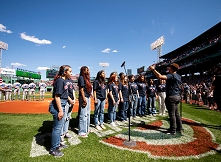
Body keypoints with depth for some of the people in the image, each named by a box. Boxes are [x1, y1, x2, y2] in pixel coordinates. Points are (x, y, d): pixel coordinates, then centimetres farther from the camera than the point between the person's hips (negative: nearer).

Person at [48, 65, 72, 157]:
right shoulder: (60, 81, -17)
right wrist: (60, 110, -22)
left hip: (62, 105, 10)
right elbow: (57, 96, -21)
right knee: (57, 127, 1)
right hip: (58, 106, -10)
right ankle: (53, 149, 17)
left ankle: (58, 144, 38)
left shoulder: (63, 80, 12)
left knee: (60, 126, 21)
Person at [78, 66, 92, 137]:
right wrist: (84, 99, -20)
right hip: (84, 97, -10)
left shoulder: (87, 78, 17)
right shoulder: (81, 77, -10)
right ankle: (82, 132, 7)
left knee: (88, 114, 18)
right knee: (83, 115, -4)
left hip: (88, 97, 10)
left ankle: (86, 129, 32)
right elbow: (81, 89, -16)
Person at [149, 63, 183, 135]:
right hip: (177, 96, 10)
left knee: (172, 114, -2)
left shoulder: (171, 76, -16)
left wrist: (153, 69, -23)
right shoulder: (178, 76, 12)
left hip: (171, 97, -10)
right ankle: (179, 128, 24)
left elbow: (160, 76, -31)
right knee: (176, 113, 16)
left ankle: (173, 130, 6)